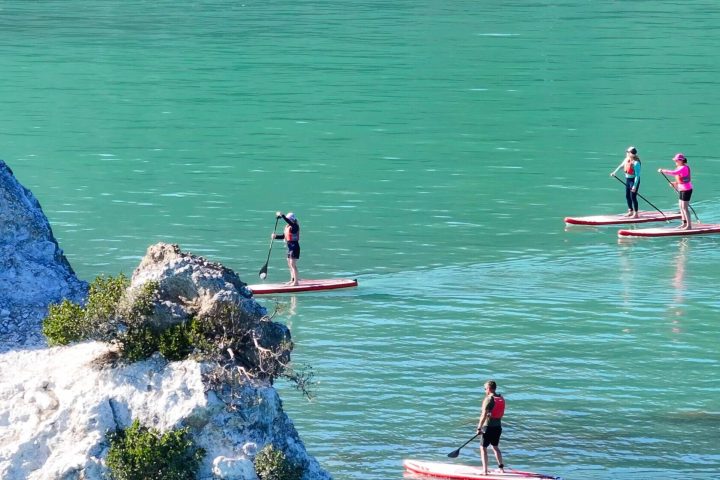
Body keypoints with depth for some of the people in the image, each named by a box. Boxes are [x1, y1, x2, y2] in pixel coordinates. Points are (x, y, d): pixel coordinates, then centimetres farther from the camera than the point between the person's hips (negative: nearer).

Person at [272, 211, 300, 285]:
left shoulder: (295, 226, -15)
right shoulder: (287, 227, 12)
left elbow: (289, 222, -34)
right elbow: (283, 236, 16)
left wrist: (282, 216, -36)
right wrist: (275, 236, 2)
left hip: (294, 247, -10)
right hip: (290, 248, 10)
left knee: (293, 264, -10)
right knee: (290, 264, 16)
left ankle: (296, 281, -7)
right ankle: (292, 280, 26)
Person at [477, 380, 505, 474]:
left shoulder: (488, 399, -16)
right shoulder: (501, 399, 6)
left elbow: (484, 415, -19)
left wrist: (479, 428, -14)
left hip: (488, 426, -7)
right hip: (498, 426, 7)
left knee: (483, 448, 0)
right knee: (495, 447, 22)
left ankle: (485, 470, -5)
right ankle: (501, 467, 24)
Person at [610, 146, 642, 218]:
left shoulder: (636, 163, -25)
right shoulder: (627, 160, -1)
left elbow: (637, 175, -25)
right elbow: (621, 166, 20)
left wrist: (635, 186, -27)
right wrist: (614, 172, 19)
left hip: (634, 180, -9)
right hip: (627, 179, 9)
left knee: (633, 196, -6)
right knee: (627, 196, 16)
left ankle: (636, 213, 4)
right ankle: (630, 211, 31)